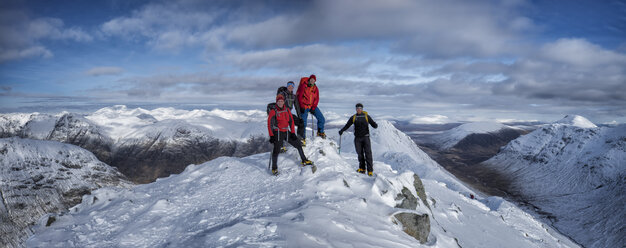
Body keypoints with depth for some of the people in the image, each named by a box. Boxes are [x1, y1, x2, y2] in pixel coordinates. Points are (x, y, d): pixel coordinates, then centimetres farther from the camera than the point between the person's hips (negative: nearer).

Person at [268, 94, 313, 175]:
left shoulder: (287, 110, 7)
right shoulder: (273, 112, -7)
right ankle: (274, 168, -1)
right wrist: (271, 136, -13)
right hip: (278, 133, -5)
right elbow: (270, 124, -7)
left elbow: (291, 121, 11)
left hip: (286, 132, 5)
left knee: (298, 144, 9)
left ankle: (304, 161, 26)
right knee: (276, 150, -17)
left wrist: (293, 133, 4)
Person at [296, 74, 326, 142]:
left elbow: (317, 98, 3)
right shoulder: (303, 86, -10)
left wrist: (313, 108, -9)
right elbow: (299, 96, -10)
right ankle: (303, 138, 8)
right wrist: (301, 107, -14)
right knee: (303, 122, -6)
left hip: (312, 106, 4)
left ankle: (320, 132, 20)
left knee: (321, 119, -1)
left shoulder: (315, 88, 3)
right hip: (304, 107, -4)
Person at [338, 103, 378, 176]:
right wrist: (342, 130, -5)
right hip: (357, 138, 2)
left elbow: (373, 124, 2)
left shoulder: (366, 116, 6)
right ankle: (362, 169, 10)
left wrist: (375, 125, -21)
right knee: (360, 153, 1)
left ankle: (370, 171, -7)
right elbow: (347, 125, 10)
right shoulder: (353, 117, 11)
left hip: (365, 137, -2)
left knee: (368, 153, -8)